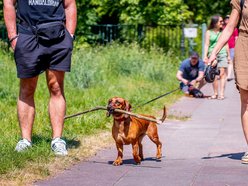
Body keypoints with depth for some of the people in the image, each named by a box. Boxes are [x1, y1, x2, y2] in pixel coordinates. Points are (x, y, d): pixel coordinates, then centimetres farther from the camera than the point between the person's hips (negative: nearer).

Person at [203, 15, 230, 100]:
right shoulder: (209, 32, 5)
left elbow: (226, 45, 16)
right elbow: (206, 44, 2)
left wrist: (228, 56, 15)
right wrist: (205, 56, -7)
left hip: (222, 54, 1)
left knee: (222, 73, -8)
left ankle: (221, 93, -11)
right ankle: (215, 93, 9)